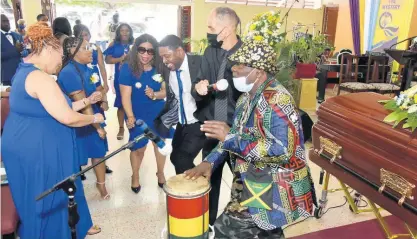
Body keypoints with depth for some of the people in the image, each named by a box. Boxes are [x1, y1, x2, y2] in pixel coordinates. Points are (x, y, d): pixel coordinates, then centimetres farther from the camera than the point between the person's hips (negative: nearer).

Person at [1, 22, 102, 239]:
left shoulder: (25, 72, 12)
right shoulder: (40, 77, -22)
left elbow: (55, 109, 15)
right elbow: (67, 118, -27)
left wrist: (86, 101, 15)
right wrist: (94, 118, -9)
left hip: (34, 147, 11)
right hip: (36, 150, -11)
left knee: (59, 191, 23)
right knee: (46, 200, 8)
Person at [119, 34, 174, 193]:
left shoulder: (160, 68, -5)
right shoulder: (128, 68, -15)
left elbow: (166, 91, -1)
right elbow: (126, 95, -19)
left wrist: (155, 94, -22)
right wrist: (130, 116, -30)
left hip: (159, 114, 3)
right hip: (138, 116, -3)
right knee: (138, 148, 6)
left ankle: (160, 173, 38)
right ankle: (135, 177, 34)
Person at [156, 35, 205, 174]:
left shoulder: (200, 63, -18)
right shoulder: (168, 70, 0)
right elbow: (172, 100, 7)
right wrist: (160, 122, 1)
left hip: (199, 123, -7)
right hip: (182, 124, 7)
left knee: (182, 160, -13)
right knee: (176, 158, 17)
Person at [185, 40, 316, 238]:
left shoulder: (277, 100, -21)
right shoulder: (247, 97, 7)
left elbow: (282, 151, -30)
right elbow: (234, 135, 12)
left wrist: (230, 137, -28)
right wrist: (209, 162, -2)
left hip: (276, 190, -9)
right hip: (254, 184, 9)